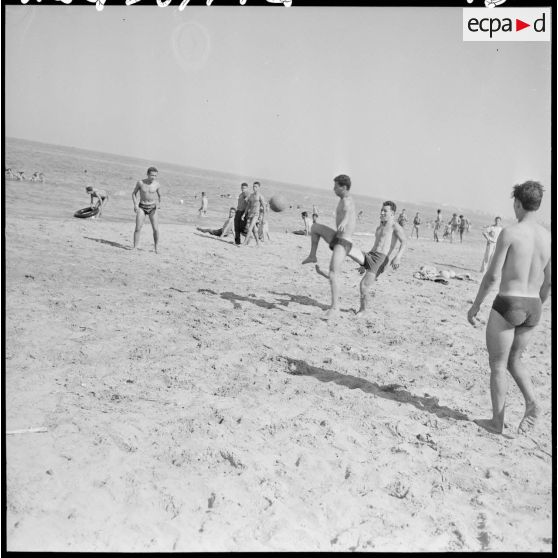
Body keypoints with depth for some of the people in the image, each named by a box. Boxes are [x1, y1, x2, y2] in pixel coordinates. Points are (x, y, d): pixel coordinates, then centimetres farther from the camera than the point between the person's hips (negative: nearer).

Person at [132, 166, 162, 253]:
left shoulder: (157, 184, -5)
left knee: (156, 229, -7)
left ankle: (156, 248, 7)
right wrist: (135, 204, -8)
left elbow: (159, 195, 11)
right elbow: (134, 193, 5)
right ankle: (135, 248, 1)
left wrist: (159, 203, -8)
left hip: (153, 208, 0)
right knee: (138, 228, -8)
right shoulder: (140, 183, -7)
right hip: (142, 207, 0)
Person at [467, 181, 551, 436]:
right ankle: (531, 402, 4)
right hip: (532, 308, 6)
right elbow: (548, 282, 12)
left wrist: (475, 305, -3)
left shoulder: (509, 233, -12)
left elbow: (493, 275, -14)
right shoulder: (548, 237, 6)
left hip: (507, 304, -6)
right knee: (514, 359, 24)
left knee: (498, 364, 8)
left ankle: (497, 421, 14)